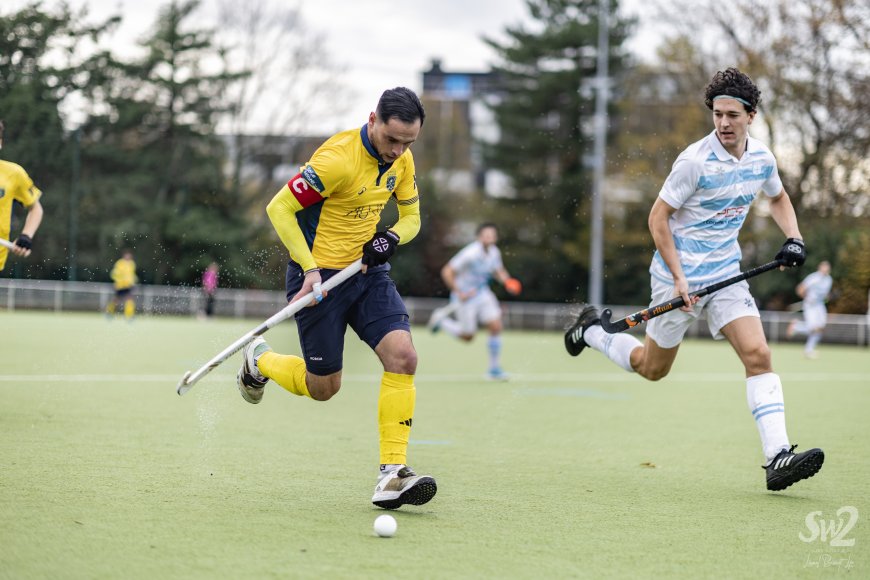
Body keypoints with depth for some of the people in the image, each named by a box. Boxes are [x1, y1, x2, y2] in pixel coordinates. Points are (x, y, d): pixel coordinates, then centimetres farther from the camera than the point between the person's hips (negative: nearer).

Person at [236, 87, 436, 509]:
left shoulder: (401, 160, 0)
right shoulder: (338, 158, -23)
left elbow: (411, 216, 14)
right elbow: (279, 208, -18)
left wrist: (391, 237, -9)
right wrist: (309, 268, -22)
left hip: (369, 272, 6)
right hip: (320, 275, -6)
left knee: (402, 356, -15)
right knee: (323, 388, 3)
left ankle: (392, 474, -12)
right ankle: (259, 361, 35)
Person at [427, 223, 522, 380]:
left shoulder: (494, 252, -5)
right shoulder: (470, 254, -26)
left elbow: (499, 270, 16)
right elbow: (446, 272, -24)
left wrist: (508, 281, -5)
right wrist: (459, 293, -23)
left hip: (482, 293, 6)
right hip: (465, 296, -6)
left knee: (496, 326, -9)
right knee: (467, 336, 3)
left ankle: (494, 369, 3)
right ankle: (441, 319, 30)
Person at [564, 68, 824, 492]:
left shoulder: (762, 158, 1)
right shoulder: (695, 161, -18)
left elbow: (778, 198, 23)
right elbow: (658, 217, -13)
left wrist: (793, 239, 6)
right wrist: (678, 276, -18)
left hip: (726, 275, 5)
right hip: (680, 275, -5)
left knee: (758, 354, -13)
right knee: (652, 368, 9)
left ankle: (777, 457, -18)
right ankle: (591, 331, 37)